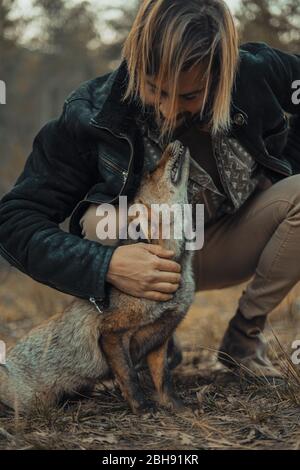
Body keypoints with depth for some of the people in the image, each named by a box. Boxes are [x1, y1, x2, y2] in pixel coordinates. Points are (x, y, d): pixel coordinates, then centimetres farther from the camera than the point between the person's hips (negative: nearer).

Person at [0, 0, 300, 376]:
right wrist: (105, 264, -44)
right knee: (98, 221, -33)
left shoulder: (257, 73, -22)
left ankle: (243, 337, -11)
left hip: (223, 249, 2)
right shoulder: (91, 117, -28)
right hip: (147, 257, -2)